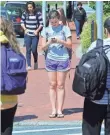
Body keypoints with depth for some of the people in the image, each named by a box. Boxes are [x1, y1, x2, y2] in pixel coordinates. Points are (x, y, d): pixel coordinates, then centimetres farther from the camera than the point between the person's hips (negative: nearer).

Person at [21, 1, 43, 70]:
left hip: (35, 35, -2)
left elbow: (41, 24, -1)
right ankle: (29, 65, 3)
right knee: (28, 50, -1)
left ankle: (36, 62, 26)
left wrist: (37, 30, -12)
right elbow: (22, 22, 10)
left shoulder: (38, 14, -6)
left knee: (34, 50, -3)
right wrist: (25, 29, -5)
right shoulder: (25, 14, -1)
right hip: (27, 35, 2)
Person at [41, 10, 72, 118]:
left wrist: (60, 41, -18)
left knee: (60, 85, 0)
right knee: (52, 85, 3)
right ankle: (53, 110, 6)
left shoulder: (65, 29, 0)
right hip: (50, 59, 2)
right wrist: (49, 42, -16)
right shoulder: (46, 30, 5)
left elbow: (70, 45, -1)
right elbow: (43, 47, 4)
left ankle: (59, 110, 3)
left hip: (63, 59, -2)